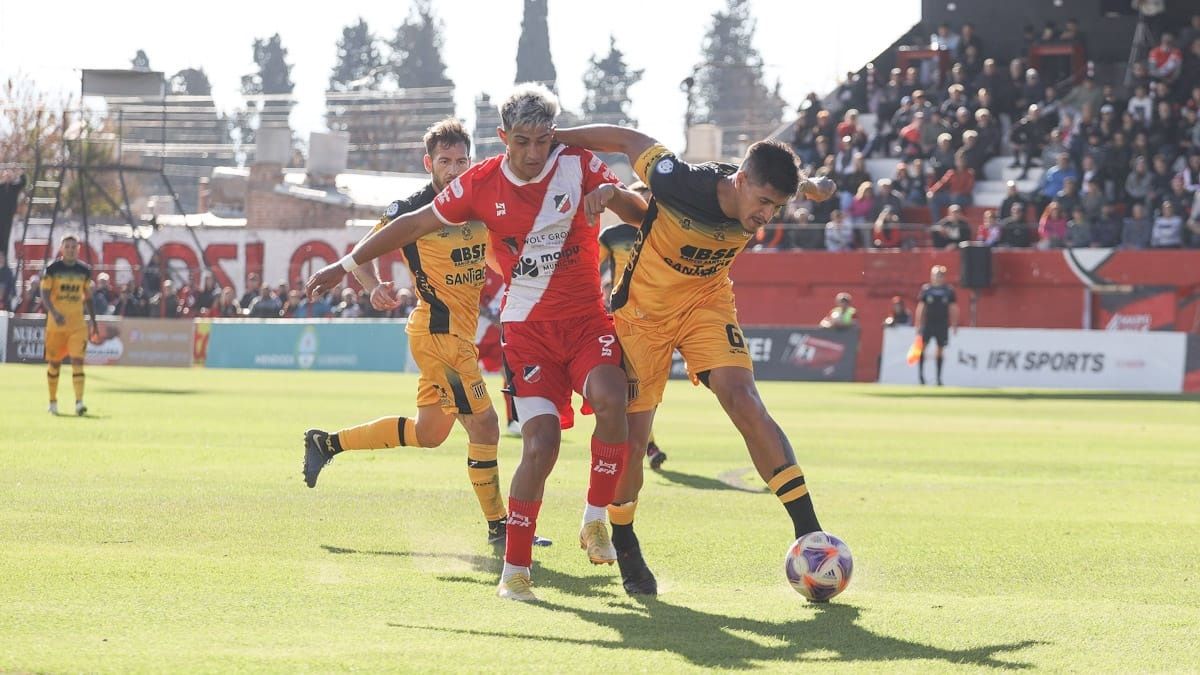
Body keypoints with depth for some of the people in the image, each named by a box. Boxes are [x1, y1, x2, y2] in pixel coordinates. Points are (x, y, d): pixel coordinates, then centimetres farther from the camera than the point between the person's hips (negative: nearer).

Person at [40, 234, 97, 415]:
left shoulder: (84, 270, 7)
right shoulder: (52, 269, -3)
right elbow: (44, 295, -9)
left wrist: (93, 320, 14)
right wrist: (54, 313, -25)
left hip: (77, 323, 1)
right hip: (56, 322, -1)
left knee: (78, 360, -12)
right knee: (54, 362, 8)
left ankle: (79, 402, -18)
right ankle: (53, 402, 23)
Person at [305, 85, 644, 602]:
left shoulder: (578, 164, -3)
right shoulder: (481, 185, -2)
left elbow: (642, 215, 0)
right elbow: (413, 225, 9)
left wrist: (612, 193, -23)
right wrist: (347, 264, 14)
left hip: (587, 318, 0)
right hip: (528, 327, 0)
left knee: (610, 395, -30)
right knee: (541, 442, -15)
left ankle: (596, 520, -13)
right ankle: (514, 570, -4)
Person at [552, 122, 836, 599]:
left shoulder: (762, 198, -17)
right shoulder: (681, 184, -31)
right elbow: (628, 140, -15)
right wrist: (553, 139, -13)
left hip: (707, 301, 3)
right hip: (642, 309, -2)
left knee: (744, 401, -20)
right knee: (632, 438, -3)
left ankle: (807, 529, -20)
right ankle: (624, 548, 22)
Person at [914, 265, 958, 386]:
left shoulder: (949, 291, 4)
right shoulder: (926, 289, 1)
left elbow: (953, 308, 8)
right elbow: (920, 307, 3)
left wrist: (954, 325, 5)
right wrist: (918, 324, -1)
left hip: (942, 325, 1)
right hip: (928, 323, -1)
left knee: (940, 349, 4)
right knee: (923, 346, -11)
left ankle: (938, 377, 10)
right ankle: (920, 372, 0)